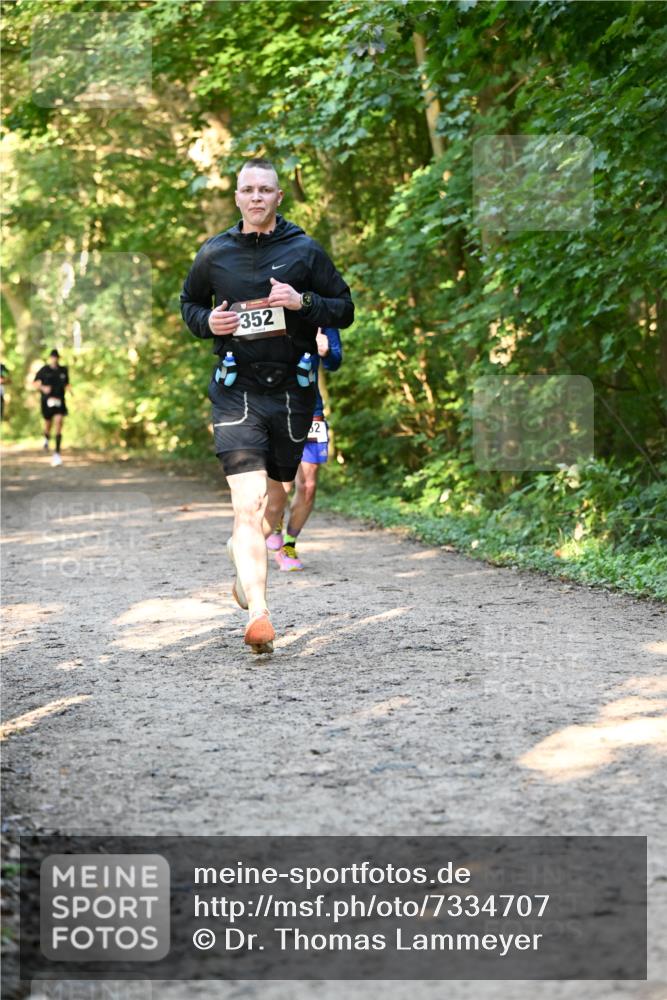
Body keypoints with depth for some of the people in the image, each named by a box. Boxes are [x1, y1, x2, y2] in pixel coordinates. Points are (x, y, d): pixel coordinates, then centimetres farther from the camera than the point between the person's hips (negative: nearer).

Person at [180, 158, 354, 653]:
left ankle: (242, 553, 48)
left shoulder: (305, 251, 3)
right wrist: (208, 321, -3)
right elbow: (189, 302, 20)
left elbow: (345, 309, 6)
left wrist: (303, 302, -13)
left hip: (292, 389, 2)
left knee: (275, 500, 15)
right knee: (248, 501, -17)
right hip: (236, 389, -2)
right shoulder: (214, 254, 4)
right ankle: (259, 613, -23)